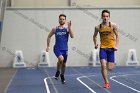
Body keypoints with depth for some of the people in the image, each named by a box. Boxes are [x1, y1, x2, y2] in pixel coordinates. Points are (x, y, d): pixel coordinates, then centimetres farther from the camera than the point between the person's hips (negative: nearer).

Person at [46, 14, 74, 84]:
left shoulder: (67, 28, -1)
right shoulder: (55, 29, 0)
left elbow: (72, 36, -15)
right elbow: (49, 36, 12)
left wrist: (69, 27, -21)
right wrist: (48, 46, 8)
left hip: (65, 49, 2)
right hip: (57, 48, -2)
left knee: (64, 63, 12)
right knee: (61, 59, -28)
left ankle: (62, 75, 35)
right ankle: (58, 71, -2)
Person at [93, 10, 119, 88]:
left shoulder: (113, 25, -4)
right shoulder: (98, 27, -1)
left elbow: (117, 35, 5)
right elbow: (94, 36, 16)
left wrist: (116, 45, -5)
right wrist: (95, 44, 1)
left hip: (111, 48, 0)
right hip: (103, 48, 0)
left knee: (110, 68, 3)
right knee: (103, 66, -12)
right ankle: (107, 82, 0)